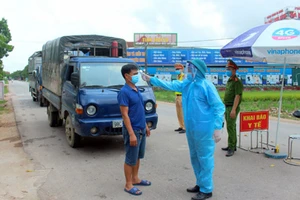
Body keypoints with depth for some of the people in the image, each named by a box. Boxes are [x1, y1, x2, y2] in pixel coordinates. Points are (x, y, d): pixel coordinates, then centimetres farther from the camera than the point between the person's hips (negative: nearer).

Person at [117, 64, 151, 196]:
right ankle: (128, 185, 17)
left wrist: (145, 126, 18)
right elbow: (125, 115, -20)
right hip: (133, 130, -8)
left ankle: (135, 179, 34)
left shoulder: (136, 90, 8)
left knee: (138, 157, 19)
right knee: (130, 159, 4)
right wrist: (131, 134, -23)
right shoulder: (124, 92, -18)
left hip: (141, 129, 8)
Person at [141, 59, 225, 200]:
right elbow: (169, 85, 16)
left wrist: (217, 128, -21)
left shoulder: (207, 86, -15)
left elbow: (219, 107, -15)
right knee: (194, 158, 17)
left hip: (204, 130, -8)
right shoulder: (186, 84, 8)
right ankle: (200, 184, 32)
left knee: (205, 159, 1)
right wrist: (151, 79, 14)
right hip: (191, 129, 8)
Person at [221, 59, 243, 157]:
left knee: (230, 127, -11)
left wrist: (233, 109, -26)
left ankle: (231, 148, -7)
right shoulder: (229, 80, 15)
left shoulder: (237, 81, -13)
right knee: (231, 127, 15)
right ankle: (232, 146, 25)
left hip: (232, 107, -9)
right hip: (227, 107, 9)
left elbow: (237, 96, -20)